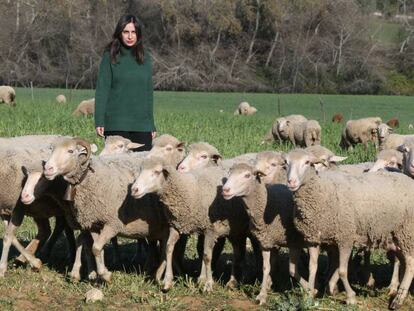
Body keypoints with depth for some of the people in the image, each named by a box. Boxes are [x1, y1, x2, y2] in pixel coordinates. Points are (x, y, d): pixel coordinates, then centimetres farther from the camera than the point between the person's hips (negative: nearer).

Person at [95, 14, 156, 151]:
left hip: (142, 124, 3)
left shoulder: (145, 57, 11)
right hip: (116, 124, -3)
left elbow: (148, 91, 15)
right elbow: (102, 90, -2)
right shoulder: (110, 56, 1)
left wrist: (152, 124, 12)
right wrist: (99, 121, -10)